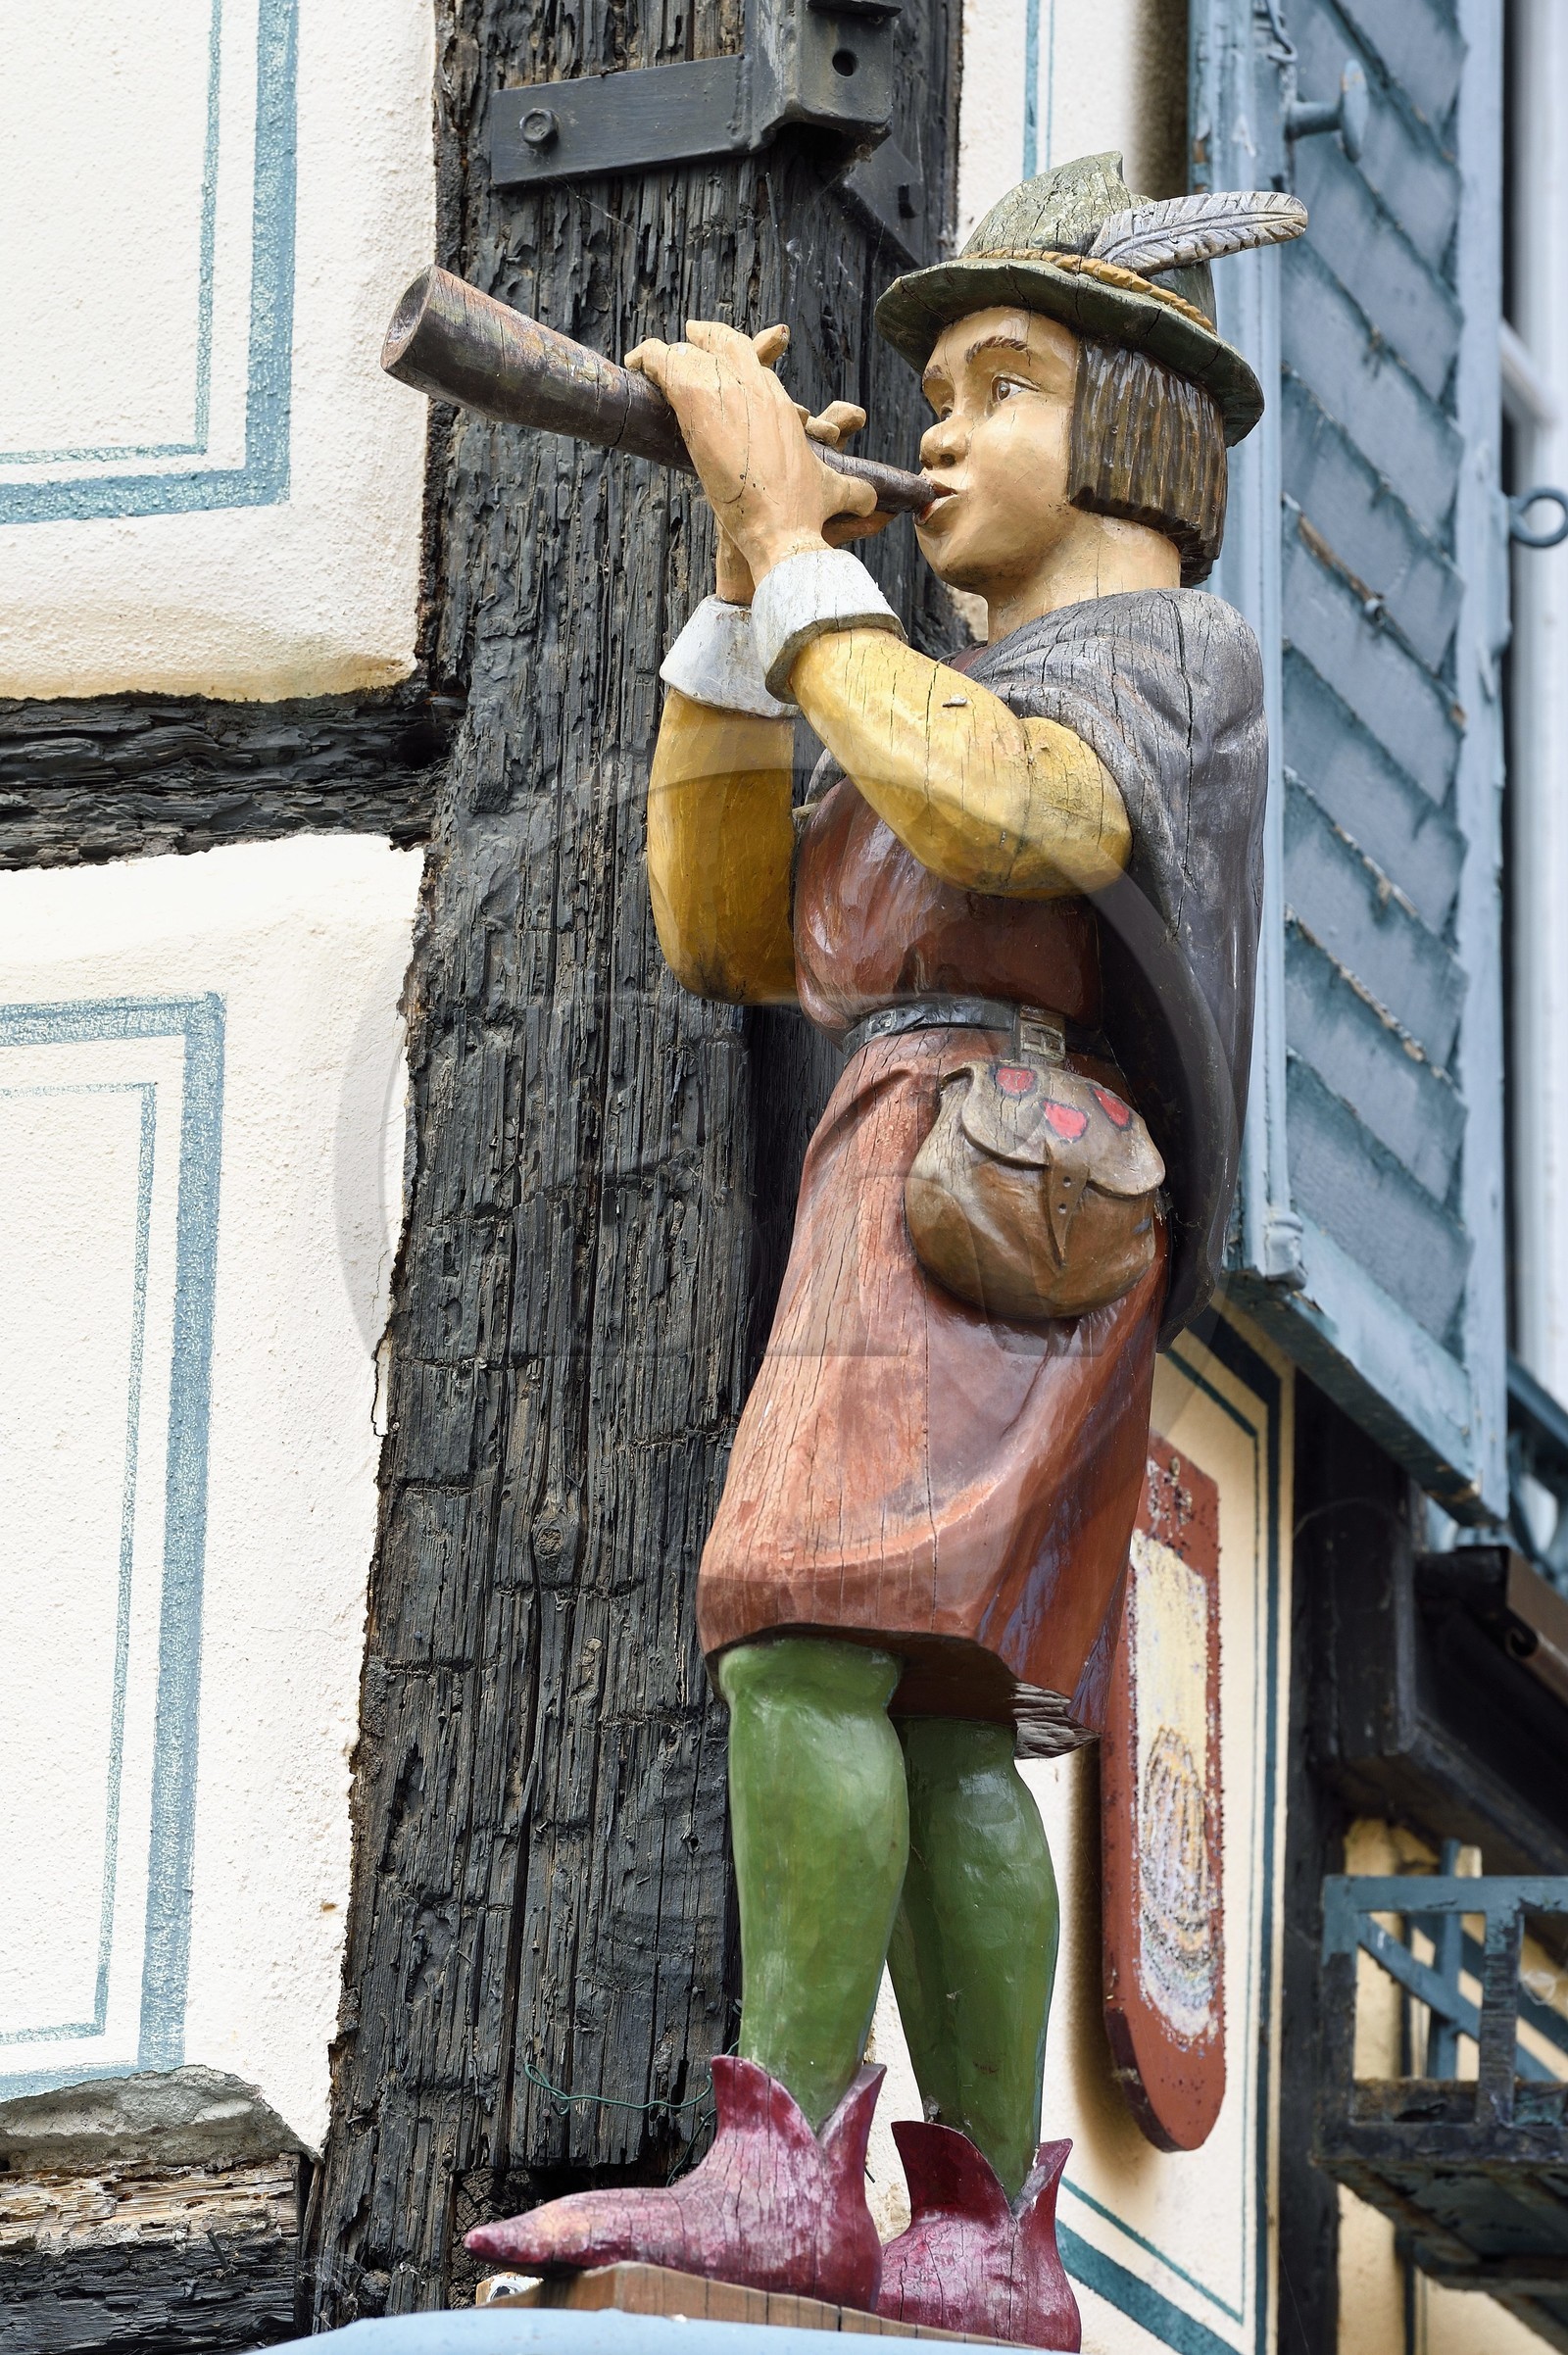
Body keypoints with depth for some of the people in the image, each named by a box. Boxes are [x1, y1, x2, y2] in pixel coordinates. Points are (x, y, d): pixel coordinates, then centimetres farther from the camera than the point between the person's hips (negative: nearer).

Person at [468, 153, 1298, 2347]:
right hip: (914, 1184, 9)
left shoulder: (1180, 650, 2)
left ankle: (778, 2169, -32)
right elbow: (726, 933, 20)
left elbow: (992, 815, -20)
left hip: (1001, 1176, -9)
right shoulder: (976, 704, 29)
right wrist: (749, 596, 12)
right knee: (937, 1724, 0)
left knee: (807, 1626, -23)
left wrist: (797, 538, -13)